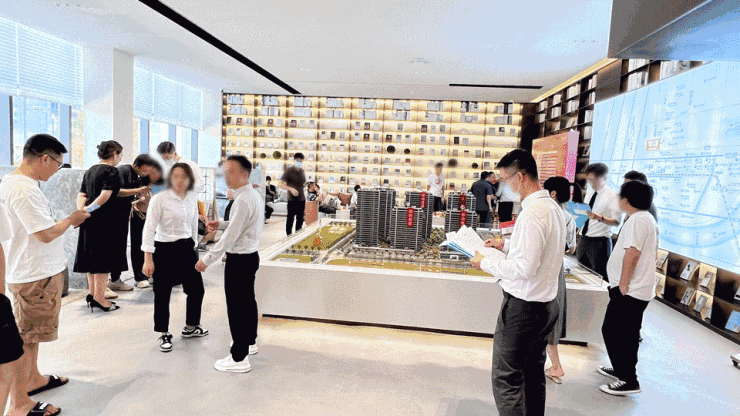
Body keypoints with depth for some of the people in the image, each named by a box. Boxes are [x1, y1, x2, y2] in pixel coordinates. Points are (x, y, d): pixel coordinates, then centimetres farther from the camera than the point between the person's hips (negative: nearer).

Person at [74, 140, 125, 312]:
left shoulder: (90, 171, 16)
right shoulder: (111, 171, -10)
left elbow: (81, 195, 9)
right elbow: (105, 196, -22)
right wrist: (88, 210, -13)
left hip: (89, 221, 8)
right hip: (105, 221, -8)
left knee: (92, 258, 14)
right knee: (104, 259, -2)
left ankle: (93, 294, 22)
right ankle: (99, 298, 2)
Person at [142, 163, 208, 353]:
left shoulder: (192, 198, 3)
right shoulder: (160, 199, -13)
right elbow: (149, 229, -14)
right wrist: (148, 259, -17)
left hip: (186, 248, 6)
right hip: (165, 250, -5)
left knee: (197, 289, 11)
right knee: (162, 295, 4)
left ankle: (190, 327, 32)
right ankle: (164, 335, 23)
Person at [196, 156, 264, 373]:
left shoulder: (243, 200, -23)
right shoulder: (254, 195, 8)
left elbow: (231, 236, -23)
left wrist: (207, 259, -16)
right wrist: (221, 224, 11)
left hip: (239, 259, -10)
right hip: (250, 255, 10)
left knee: (236, 306, -2)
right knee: (248, 300, 23)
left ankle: (239, 359, 8)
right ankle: (249, 342, 41)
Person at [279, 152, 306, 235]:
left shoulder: (302, 171, 12)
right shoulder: (289, 171, -7)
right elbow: (281, 184, -12)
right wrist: (291, 189, -25)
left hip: (302, 200, 6)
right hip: (292, 200, -6)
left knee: (300, 219, 12)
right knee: (290, 219, 2)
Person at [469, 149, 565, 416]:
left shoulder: (532, 212, -23)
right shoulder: (553, 207, 7)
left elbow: (525, 267, -26)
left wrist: (485, 263, -14)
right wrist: (507, 245, 17)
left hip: (523, 307, -10)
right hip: (547, 304, 10)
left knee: (506, 379, 0)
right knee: (533, 374, 21)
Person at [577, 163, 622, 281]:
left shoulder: (611, 196, -7)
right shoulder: (589, 193, 14)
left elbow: (616, 222, -13)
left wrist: (599, 218, -28)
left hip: (600, 241, -7)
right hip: (584, 240, 7)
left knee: (599, 278, -4)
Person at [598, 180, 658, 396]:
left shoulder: (636, 220, -18)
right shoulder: (648, 218, 16)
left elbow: (632, 253, -26)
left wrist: (623, 284, -20)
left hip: (629, 290, -11)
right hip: (641, 288, 11)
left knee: (613, 331, -4)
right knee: (626, 333, 21)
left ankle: (628, 381, 3)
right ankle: (622, 369, 34)